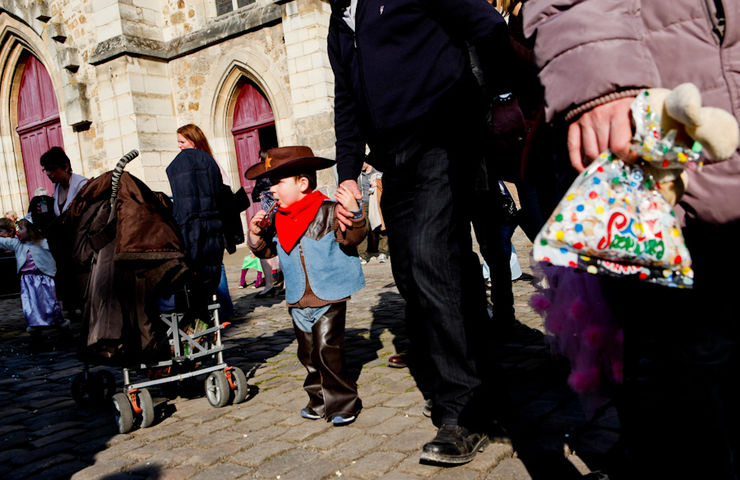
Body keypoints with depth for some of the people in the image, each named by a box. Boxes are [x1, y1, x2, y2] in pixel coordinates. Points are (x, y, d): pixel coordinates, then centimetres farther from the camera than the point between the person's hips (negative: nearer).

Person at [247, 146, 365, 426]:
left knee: (327, 350, -8)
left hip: (329, 298, -6)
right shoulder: (278, 221, 7)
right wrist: (256, 234, -2)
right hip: (298, 302, 7)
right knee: (308, 353, 13)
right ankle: (320, 401, 28)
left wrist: (353, 212, -37)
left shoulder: (328, 212, -11)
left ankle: (343, 403, 7)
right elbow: (266, 250, 16)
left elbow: (351, 238, -21)